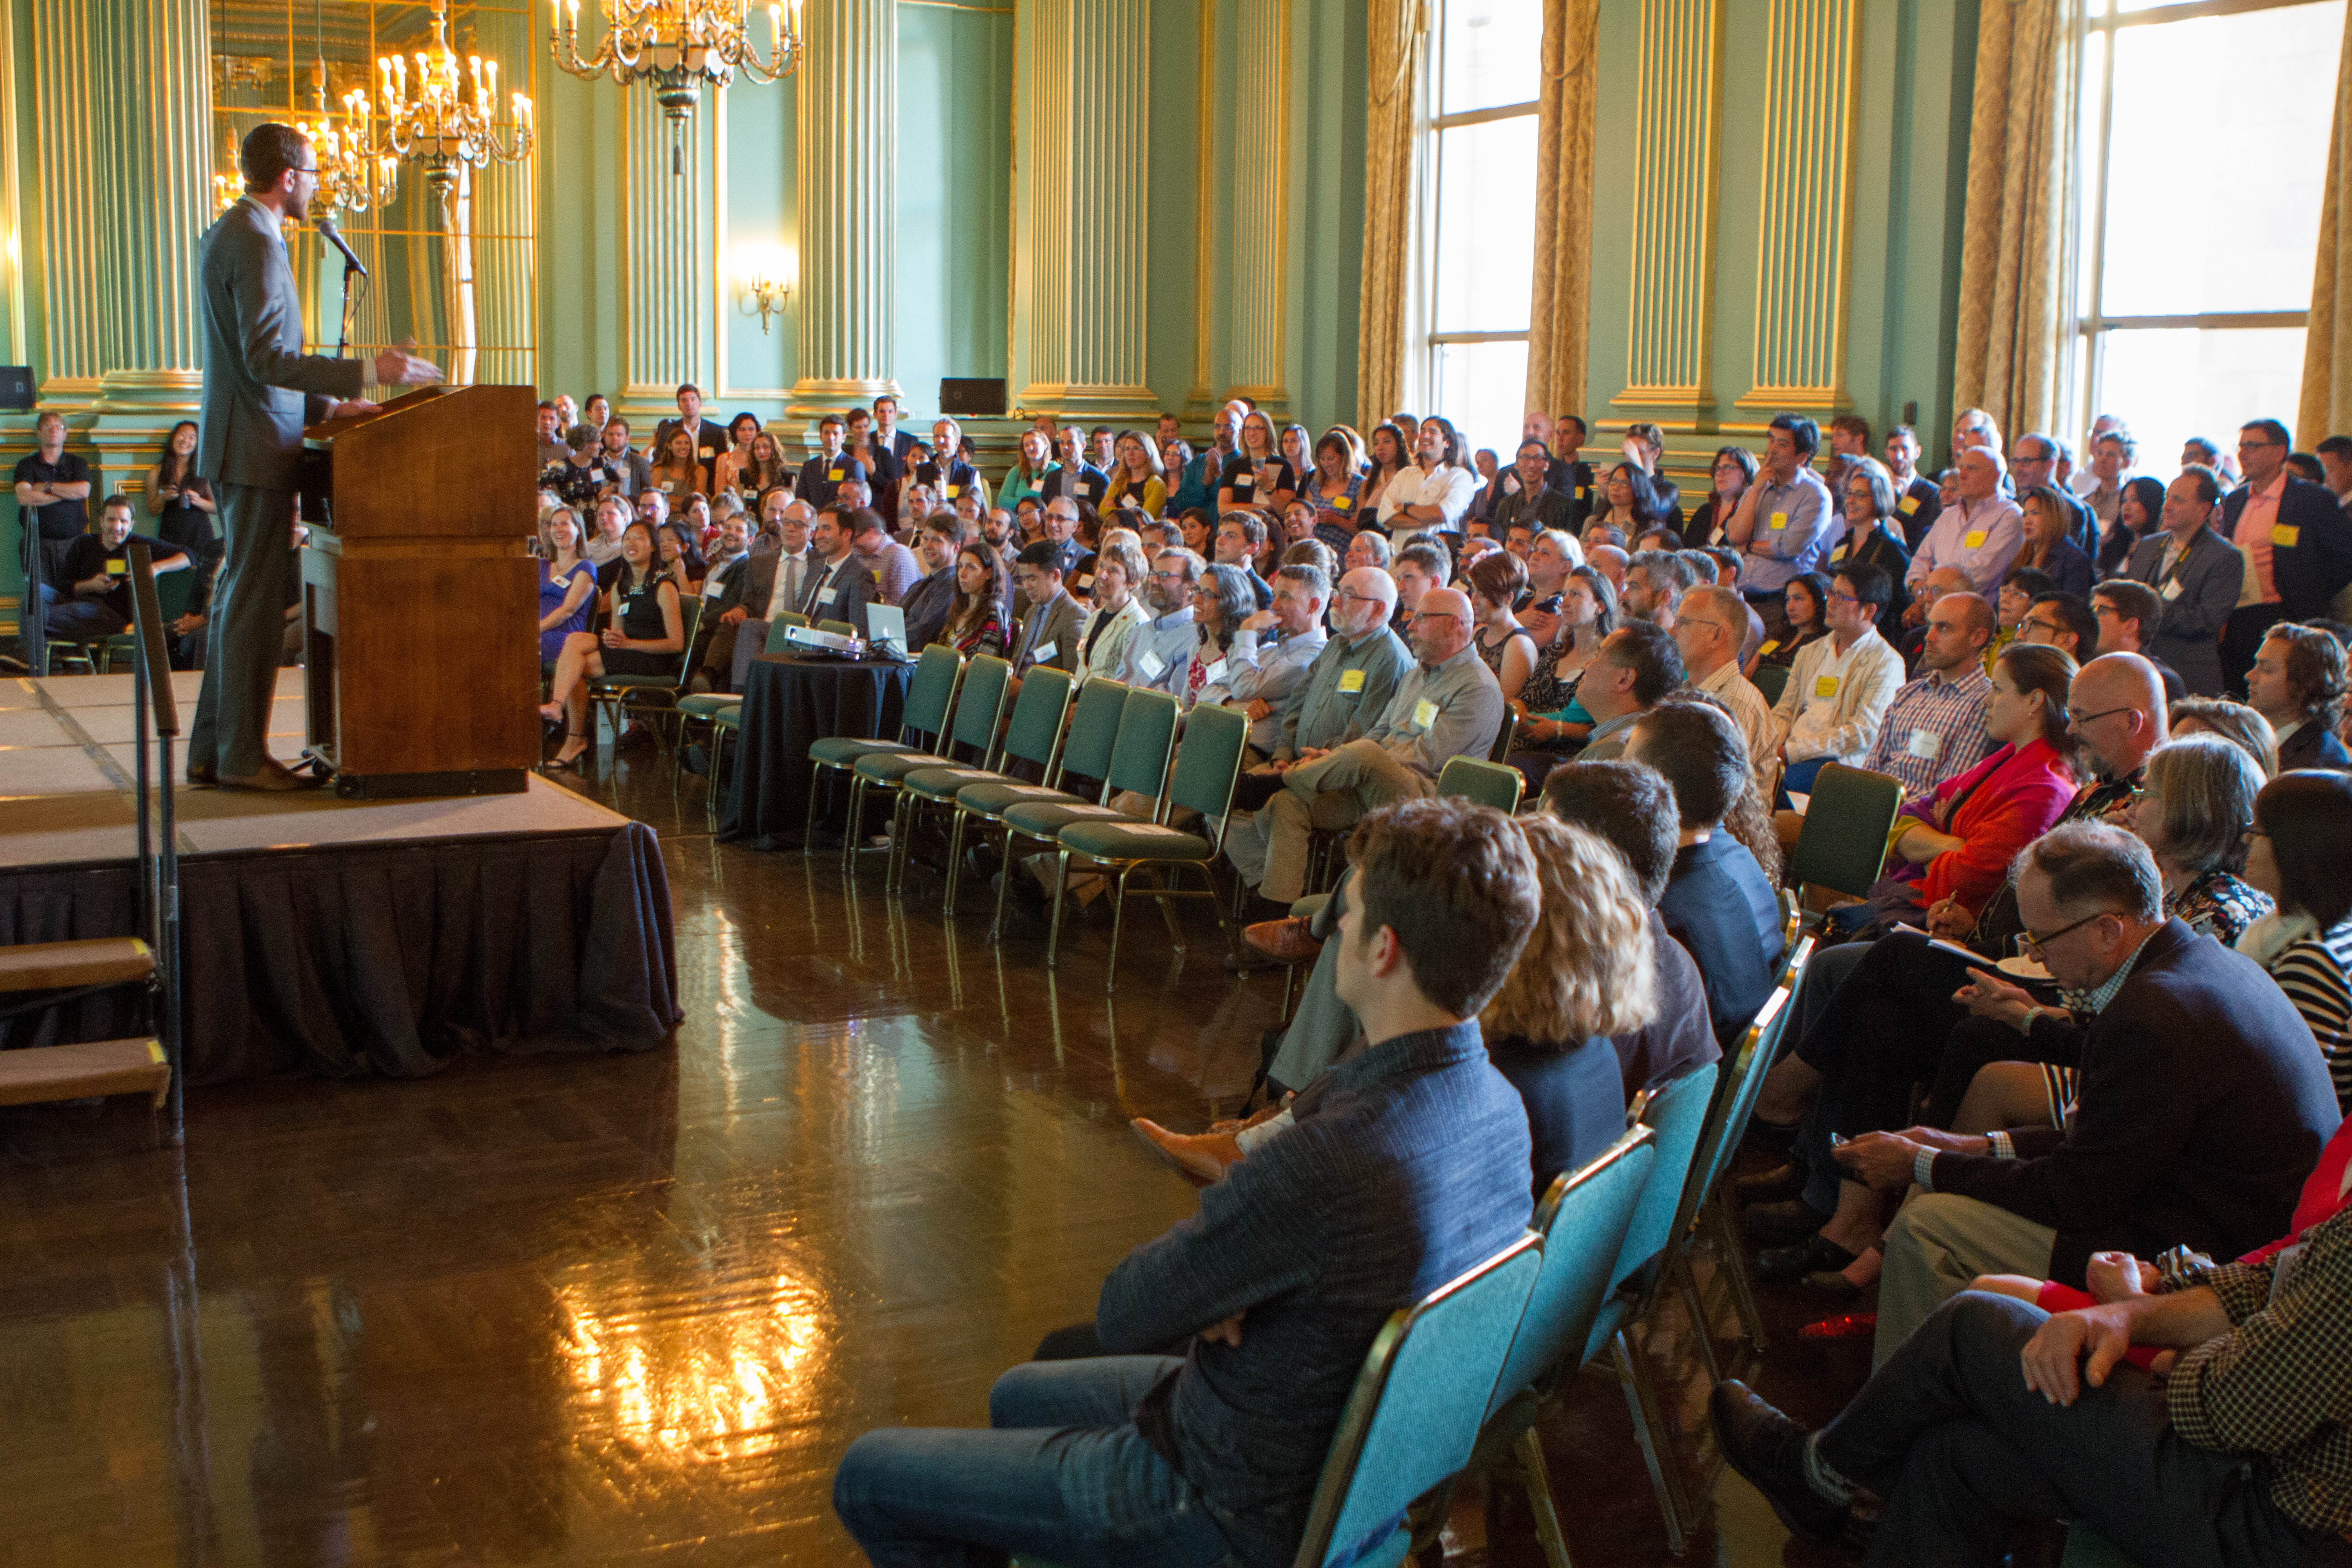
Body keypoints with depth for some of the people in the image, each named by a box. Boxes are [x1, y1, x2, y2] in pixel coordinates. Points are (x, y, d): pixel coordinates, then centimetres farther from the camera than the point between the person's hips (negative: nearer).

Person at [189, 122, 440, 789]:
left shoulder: (229, 231, 18)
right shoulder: (256, 241, -15)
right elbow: (267, 359, -23)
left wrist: (324, 404, 20)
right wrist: (367, 371, -23)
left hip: (237, 443, 11)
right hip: (257, 447, -11)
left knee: (236, 595, 13)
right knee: (256, 601, -6)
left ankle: (212, 749, 18)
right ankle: (243, 755, -1)